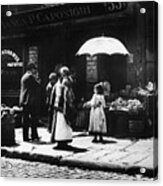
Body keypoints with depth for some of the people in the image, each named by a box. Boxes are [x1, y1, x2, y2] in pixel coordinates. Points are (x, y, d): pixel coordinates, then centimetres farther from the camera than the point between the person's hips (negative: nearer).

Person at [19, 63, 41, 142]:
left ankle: (25, 137, 8)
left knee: (25, 119, 7)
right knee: (34, 118, -2)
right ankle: (34, 135, 0)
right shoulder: (30, 76, -11)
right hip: (31, 101, -9)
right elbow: (38, 86, -13)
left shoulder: (24, 76, 19)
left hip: (24, 101, 9)